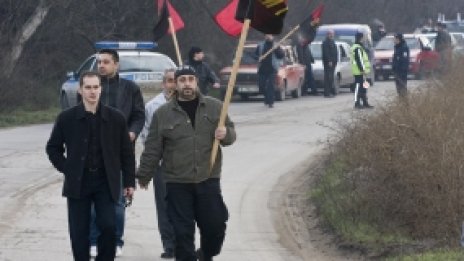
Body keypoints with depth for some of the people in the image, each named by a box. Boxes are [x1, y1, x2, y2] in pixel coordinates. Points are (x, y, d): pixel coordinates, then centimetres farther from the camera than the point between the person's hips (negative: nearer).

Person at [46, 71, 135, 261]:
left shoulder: (115, 118, 0)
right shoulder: (67, 118, 0)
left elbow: (127, 152, 6)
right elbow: (53, 148, 10)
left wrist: (129, 182, 3)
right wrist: (66, 169, -1)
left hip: (106, 183, 0)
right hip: (78, 183, 0)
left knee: (108, 227, -12)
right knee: (79, 232, 1)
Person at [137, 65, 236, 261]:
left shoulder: (214, 107, 5)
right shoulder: (163, 114, 2)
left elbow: (231, 133, 11)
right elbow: (152, 149, 6)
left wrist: (226, 134, -12)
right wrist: (144, 176, 7)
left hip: (208, 180, 1)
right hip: (177, 184, -1)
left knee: (215, 225, 6)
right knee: (183, 232, 0)